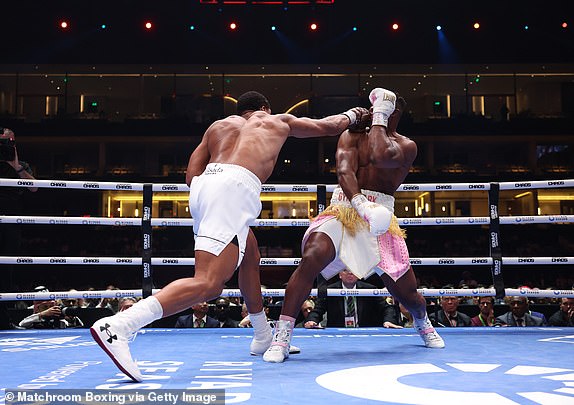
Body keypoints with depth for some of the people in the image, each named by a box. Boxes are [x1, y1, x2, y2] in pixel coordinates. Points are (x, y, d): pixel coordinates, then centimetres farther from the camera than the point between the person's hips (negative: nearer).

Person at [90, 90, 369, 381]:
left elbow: (191, 176, 20)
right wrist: (353, 115, 60)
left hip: (203, 185, 7)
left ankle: (263, 337, 34)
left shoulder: (219, 125, 32)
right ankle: (116, 327, -31)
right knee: (208, 284, -17)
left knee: (250, 256, 26)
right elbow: (330, 126, 42)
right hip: (235, 186, -6)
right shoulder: (279, 121, 28)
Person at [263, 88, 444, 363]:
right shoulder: (352, 136, 8)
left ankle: (423, 323, 42)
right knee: (312, 256, -31)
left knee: (406, 292, 3)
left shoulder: (406, 146, 6)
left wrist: (379, 118, -5)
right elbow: (344, 171, -12)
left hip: (380, 219, 1)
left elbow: (381, 156, -19)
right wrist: (362, 205, -31)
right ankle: (281, 336, -23)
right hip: (343, 209, -1)